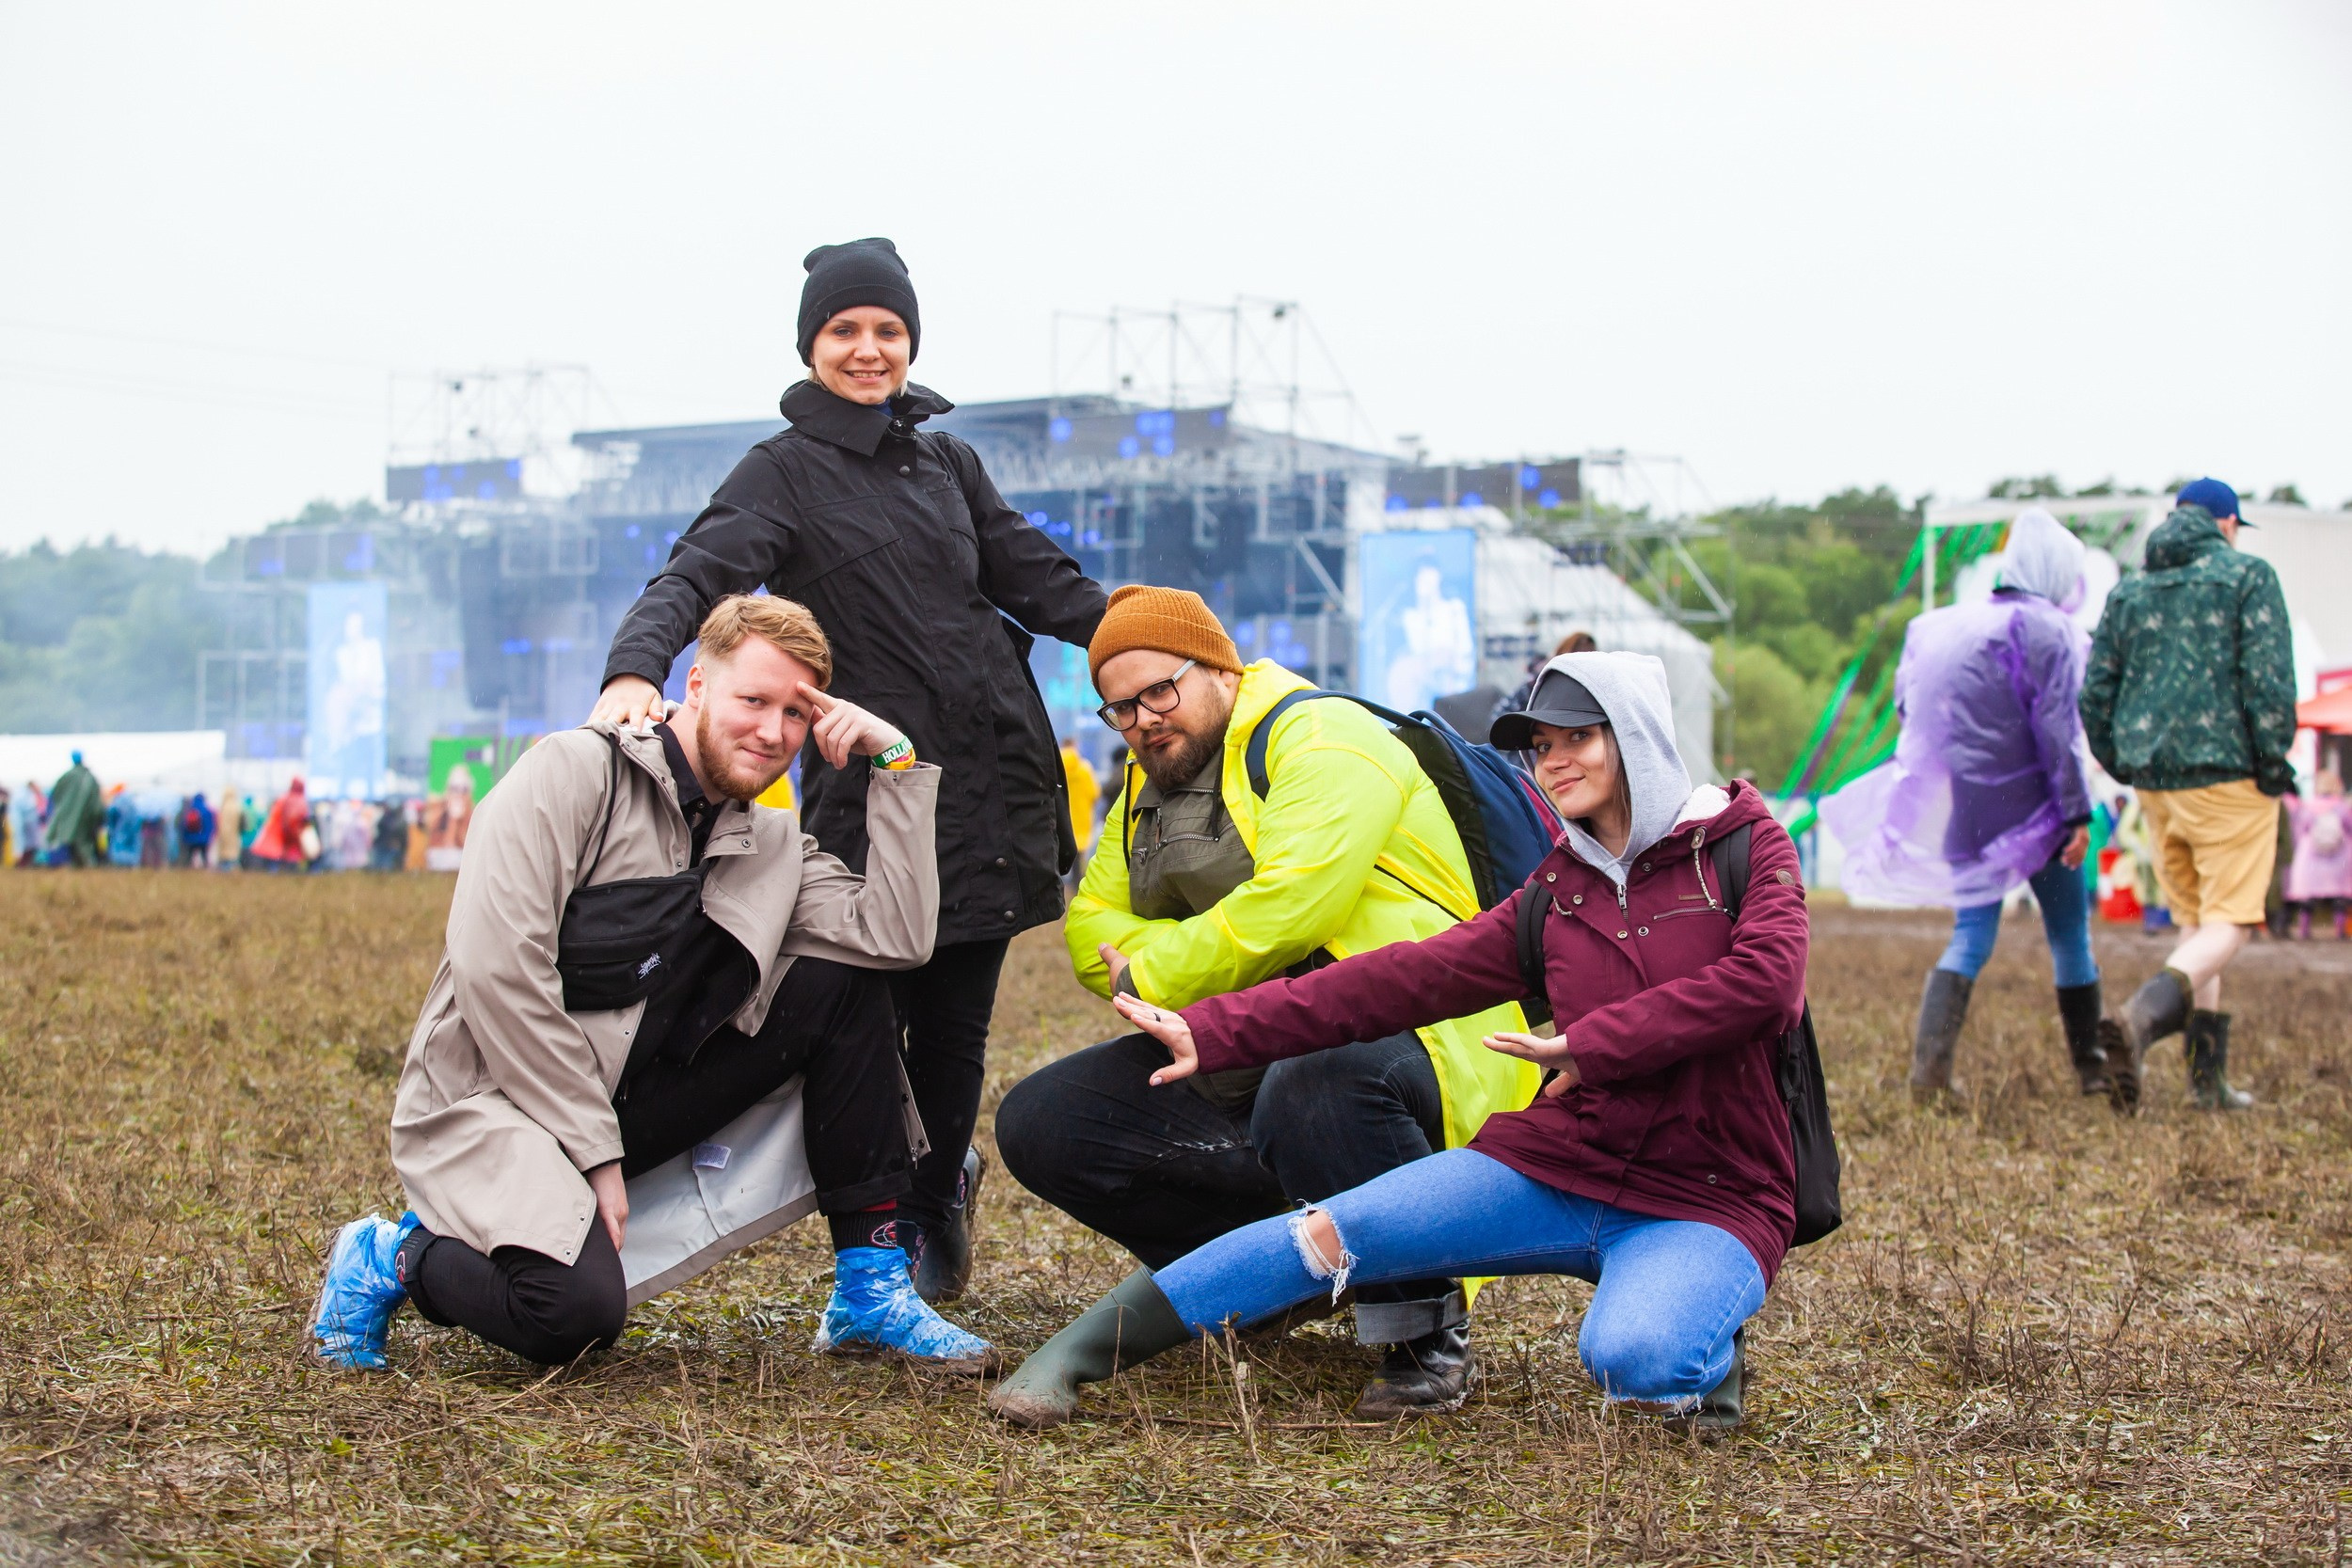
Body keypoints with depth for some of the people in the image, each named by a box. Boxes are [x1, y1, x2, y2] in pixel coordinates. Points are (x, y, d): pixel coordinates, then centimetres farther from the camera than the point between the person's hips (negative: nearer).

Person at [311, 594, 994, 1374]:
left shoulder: (773, 847, 10)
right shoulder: (575, 771, -10)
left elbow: (895, 938, -6)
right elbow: (494, 965, -19)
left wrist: (897, 760, -7)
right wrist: (591, 1149, -19)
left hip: (627, 1100, 7)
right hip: (495, 1101, -7)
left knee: (845, 984, -6)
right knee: (576, 1311, -33)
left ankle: (870, 1288, -3)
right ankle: (396, 1257, -1)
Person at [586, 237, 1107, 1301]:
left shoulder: (946, 460, 17)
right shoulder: (786, 470, 0)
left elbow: (1038, 577, 23)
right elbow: (700, 573, -15)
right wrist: (635, 668, -34)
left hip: (990, 775, 4)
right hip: (869, 792, -4)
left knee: (955, 1023, 6)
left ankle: (933, 1209, 28)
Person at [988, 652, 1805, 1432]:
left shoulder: (1745, 846, 0)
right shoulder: (1556, 891, 12)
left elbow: (1762, 978, -18)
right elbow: (1409, 978, 6)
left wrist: (1591, 1045, -19)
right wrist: (1214, 1034, 0)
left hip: (1707, 1201, -4)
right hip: (1555, 1167, 4)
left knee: (1631, 1358, -35)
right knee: (1337, 1232, -15)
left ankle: (1703, 1353, 1)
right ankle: (1075, 1353, -11)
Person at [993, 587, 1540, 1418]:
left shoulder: (1321, 740, -11)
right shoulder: (1151, 790, 17)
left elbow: (1287, 907, -25)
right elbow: (1092, 928, 11)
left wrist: (1153, 975, -12)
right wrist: (1209, 968, -10)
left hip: (1403, 1041, -9)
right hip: (1233, 1074, 9)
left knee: (1312, 1091, -43)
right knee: (1038, 1123, -2)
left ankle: (1424, 1328, -21)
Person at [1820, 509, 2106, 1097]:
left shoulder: (1937, 627, 11)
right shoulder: (2047, 632, -9)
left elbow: (1908, 709, 15)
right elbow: (2059, 728, -15)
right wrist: (2077, 812, -14)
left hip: (1963, 810, 5)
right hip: (2029, 807, -5)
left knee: (1971, 933, 6)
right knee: (2069, 932, 10)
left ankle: (1929, 1061, -12)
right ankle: (2091, 1066, 17)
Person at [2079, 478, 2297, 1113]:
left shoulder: (2128, 592, 12)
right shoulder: (2248, 576, -1)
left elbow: (2095, 692, 8)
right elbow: (2269, 678, -12)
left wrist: (2120, 765, 18)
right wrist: (2274, 758, -5)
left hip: (2157, 780, 5)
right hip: (2229, 774, -5)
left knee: (2195, 924, 14)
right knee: (2227, 925, -6)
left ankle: (2210, 1078, 12)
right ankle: (2139, 1016, -32)